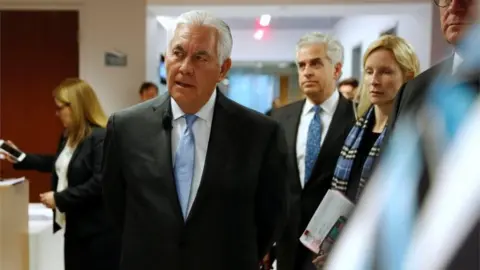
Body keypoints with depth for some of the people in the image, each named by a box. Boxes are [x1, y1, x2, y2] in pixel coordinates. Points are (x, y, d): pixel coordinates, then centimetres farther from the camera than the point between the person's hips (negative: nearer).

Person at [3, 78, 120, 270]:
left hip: (98, 231, -9)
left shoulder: (101, 137, -19)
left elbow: (99, 184, -25)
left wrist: (60, 198, -19)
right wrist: (21, 159, 27)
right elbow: (60, 165, 27)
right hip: (74, 227, 10)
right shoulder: (68, 136, 11)